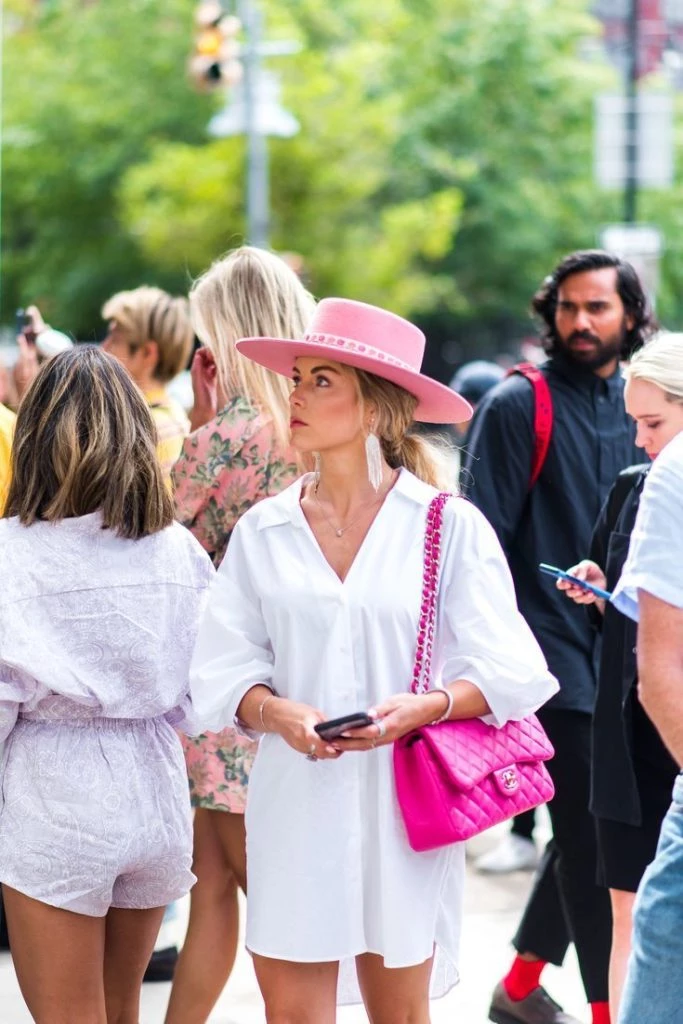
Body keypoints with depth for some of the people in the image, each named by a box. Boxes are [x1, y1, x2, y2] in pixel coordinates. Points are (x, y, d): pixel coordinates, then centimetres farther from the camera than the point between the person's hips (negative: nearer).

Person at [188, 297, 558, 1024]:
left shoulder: (450, 527, -1)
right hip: (295, 804, 2)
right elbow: (224, 669, 5)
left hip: (403, 801, -1)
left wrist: (424, 707, -19)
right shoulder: (263, 530, 6)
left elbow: (505, 671, -3)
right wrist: (274, 711, -15)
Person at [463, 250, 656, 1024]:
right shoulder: (518, 406, -7)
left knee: (591, 831, 12)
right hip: (549, 644, -7)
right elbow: (485, 538, -10)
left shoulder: (635, 409, 12)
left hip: (614, 647, 7)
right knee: (589, 831, -8)